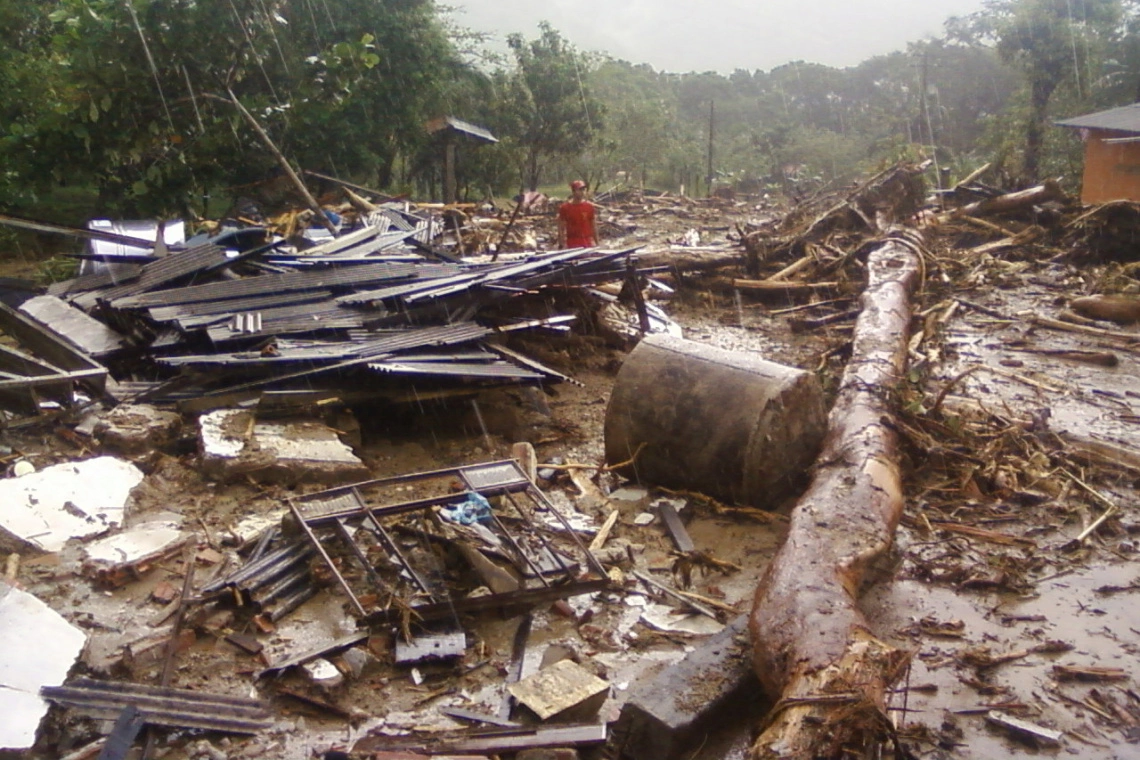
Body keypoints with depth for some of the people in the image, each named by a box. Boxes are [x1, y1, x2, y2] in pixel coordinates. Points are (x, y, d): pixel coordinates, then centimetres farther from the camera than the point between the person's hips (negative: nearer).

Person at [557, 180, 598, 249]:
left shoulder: (589, 206, 5)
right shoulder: (564, 208, -2)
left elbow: (594, 226, 10)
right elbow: (561, 229, 0)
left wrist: (596, 243, 7)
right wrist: (561, 245, -6)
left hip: (588, 243, 3)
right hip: (572, 244, -3)